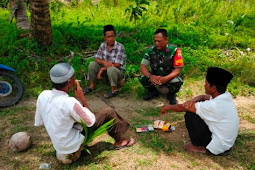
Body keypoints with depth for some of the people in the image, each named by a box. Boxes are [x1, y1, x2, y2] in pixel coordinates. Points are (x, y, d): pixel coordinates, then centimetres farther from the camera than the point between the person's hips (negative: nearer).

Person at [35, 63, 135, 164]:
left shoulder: (43, 95, -12)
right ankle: (120, 141, 19)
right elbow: (91, 121, -15)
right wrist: (82, 98, -11)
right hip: (71, 147, -7)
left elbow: (38, 122, 3)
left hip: (58, 145, 7)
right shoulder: (70, 103, -31)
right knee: (108, 113, -2)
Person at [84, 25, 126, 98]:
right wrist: (104, 62, -29)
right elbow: (96, 59, -5)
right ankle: (92, 85, 6)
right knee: (92, 64, -12)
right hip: (105, 68, 6)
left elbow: (117, 65, -25)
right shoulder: (103, 45, -5)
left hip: (118, 71, -5)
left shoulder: (120, 47, -22)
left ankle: (114, 89, -15)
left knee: (110, 69, -37)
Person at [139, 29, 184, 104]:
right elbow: (143, 66, -13)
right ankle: (153, 91, 9)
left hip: (170, 77, -3)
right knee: (142, 79, -25)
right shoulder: (151, 50, -12)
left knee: (178, 82, -35)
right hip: (155, 76, 3)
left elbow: (178, 69, -21)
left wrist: (165, 78, -39)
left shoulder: (175, 50, -20)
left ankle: (171, 94, 2)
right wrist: (150, 76, -35)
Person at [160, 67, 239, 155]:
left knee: (189, 115, -10)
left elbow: (183, 107, -19)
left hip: (218, 148, -8)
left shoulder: (213, 106, -29)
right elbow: (203, 97, 10)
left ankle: (199, 147, 5)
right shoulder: (226, 96, -6)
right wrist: (193, 100, -12)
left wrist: (168, 107, -2)